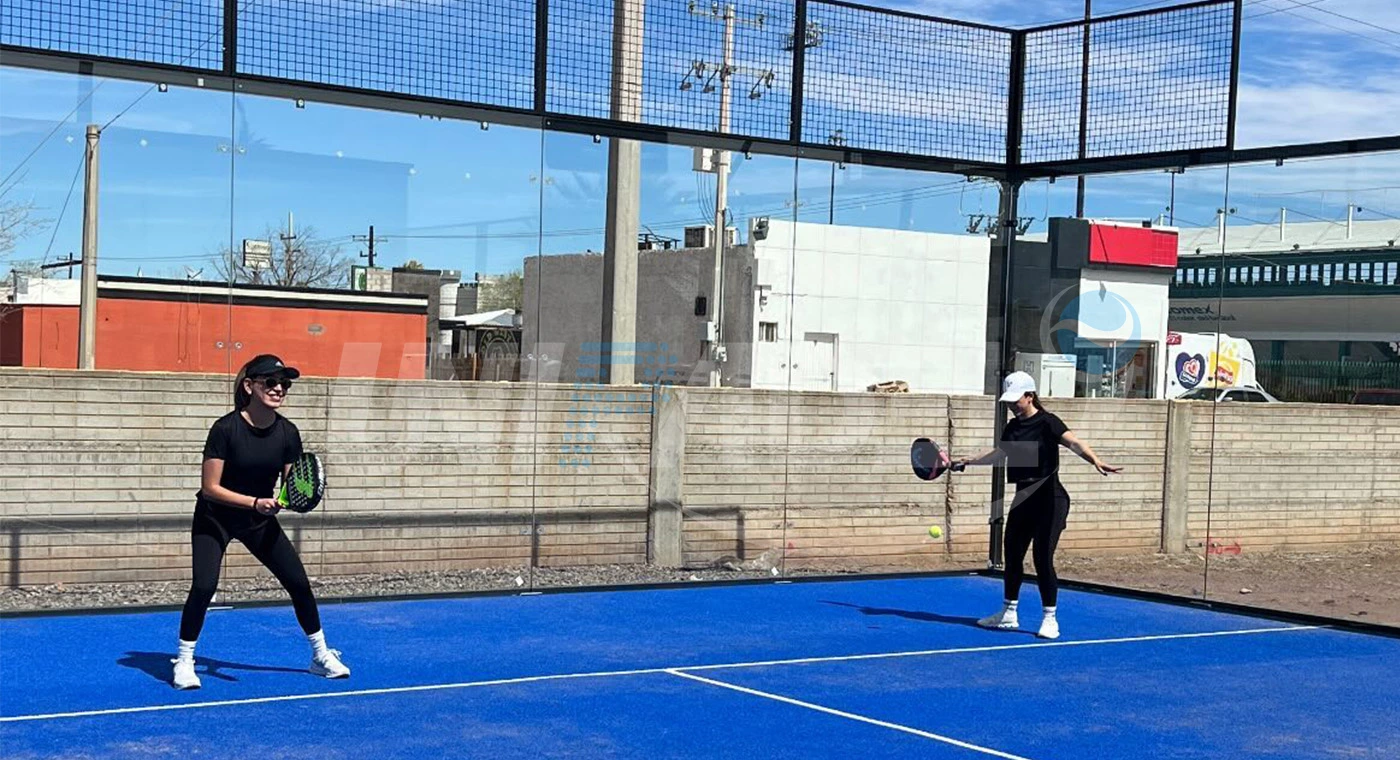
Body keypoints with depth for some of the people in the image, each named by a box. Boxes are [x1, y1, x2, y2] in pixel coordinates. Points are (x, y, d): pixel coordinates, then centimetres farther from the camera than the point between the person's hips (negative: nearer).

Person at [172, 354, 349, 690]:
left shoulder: (287, 433, -10)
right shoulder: (226, 428, -23)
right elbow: (210, 487, -22)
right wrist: (254, 502, -32)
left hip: (260, 521, 4)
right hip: (214, 519, -4)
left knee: (299, 582, 1)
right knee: (204, 586, -21)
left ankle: (320, 655, 20)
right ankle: (184, 661, -2)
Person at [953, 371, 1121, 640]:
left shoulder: (1046, 422, -13)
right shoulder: (1013, 426, 10)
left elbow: (1074, 443, -28)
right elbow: (1000, 453, 28)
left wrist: (1095, 461, -45)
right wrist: (968, 461, 24)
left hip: (1049, 499, -8)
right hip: (1023, 499, 8)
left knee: (1042, 557, -8)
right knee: (1012, 555, 11)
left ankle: (1050, 619, 4)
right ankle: (1008, 613, 25)